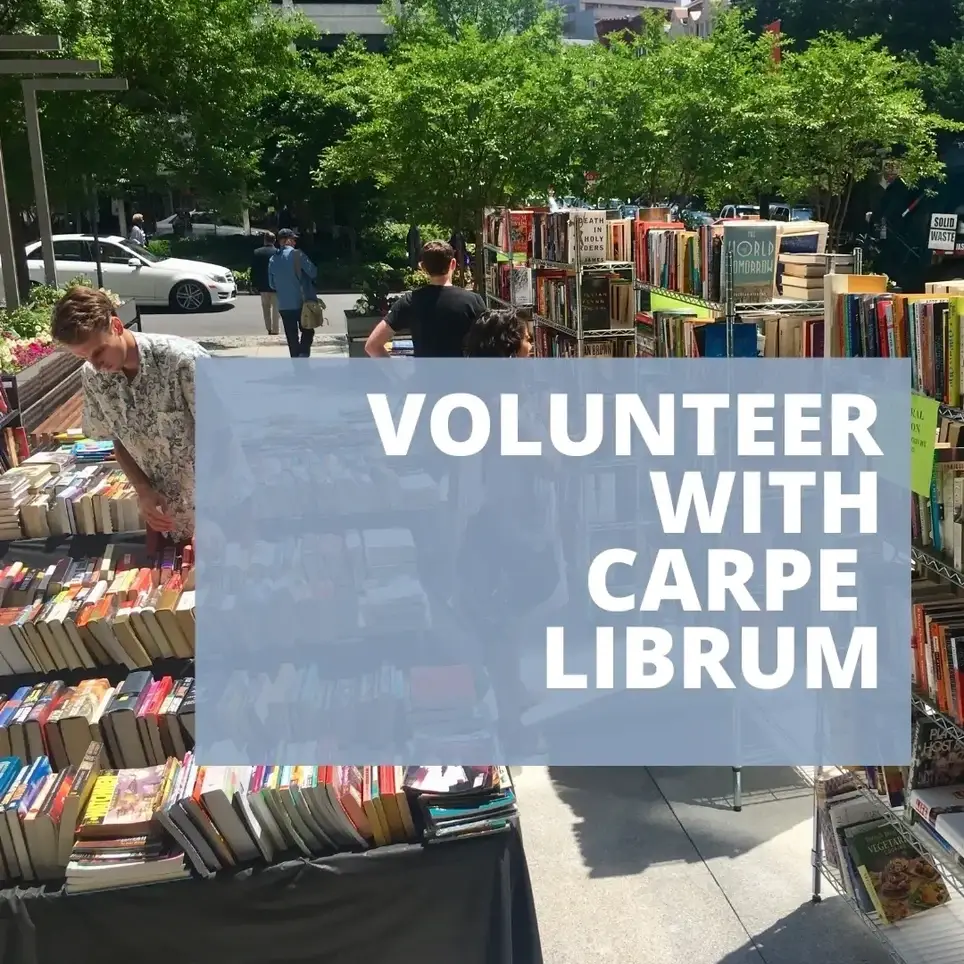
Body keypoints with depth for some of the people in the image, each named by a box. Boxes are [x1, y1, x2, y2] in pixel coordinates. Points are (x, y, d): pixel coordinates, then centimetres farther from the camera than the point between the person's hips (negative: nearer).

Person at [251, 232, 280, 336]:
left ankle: (269, 329, 18)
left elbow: (253, 270, -1)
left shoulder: (256, 252, -4)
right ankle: (274, 330, 4)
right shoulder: (278, 253, -11)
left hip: (262, 285, 3)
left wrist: (254, 284, 6)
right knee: (275, 309, 6)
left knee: (266, 309, 17)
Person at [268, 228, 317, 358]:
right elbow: (313, 273, -10)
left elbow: (272, 285, 12)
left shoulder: (273, 259, 6)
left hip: (284, 305, 4)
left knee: (292, 337, 11)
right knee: (307, 331, 11)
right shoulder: (297, 254, -10)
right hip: (302, 303, -4)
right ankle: (303, 355, -10)